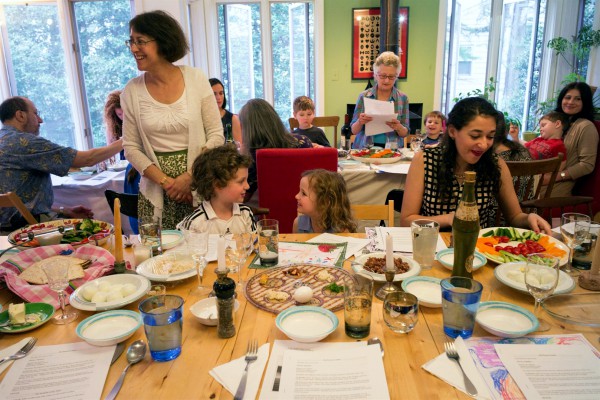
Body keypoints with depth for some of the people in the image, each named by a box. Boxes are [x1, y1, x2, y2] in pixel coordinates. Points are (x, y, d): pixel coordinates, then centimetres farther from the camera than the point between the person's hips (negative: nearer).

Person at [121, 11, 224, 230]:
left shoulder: (196, 79, -4)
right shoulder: (131, 91, 0)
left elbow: (216, 135, -3)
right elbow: (131, 148, 3)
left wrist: (189, 177, -12)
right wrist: (165, 181, -10)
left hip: (197, 186, -1)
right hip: (155, 192, 2)